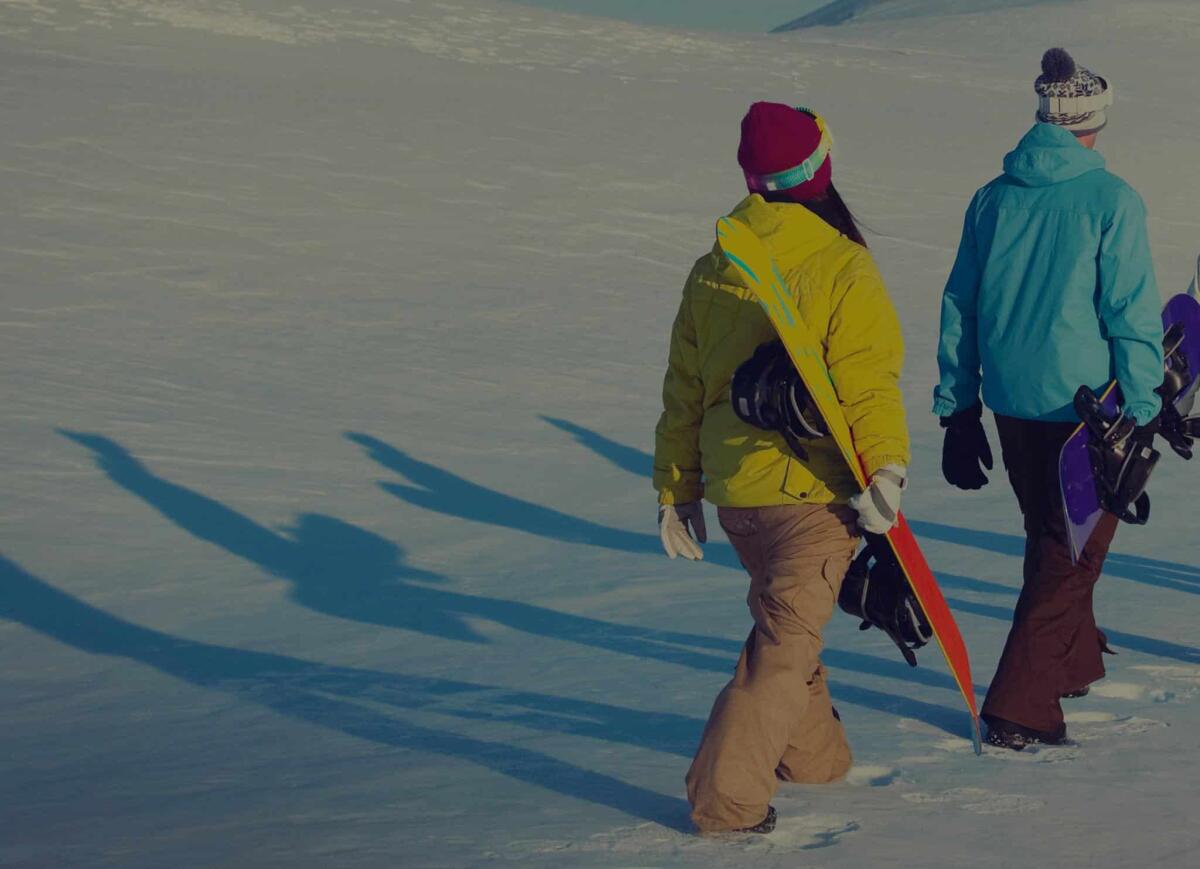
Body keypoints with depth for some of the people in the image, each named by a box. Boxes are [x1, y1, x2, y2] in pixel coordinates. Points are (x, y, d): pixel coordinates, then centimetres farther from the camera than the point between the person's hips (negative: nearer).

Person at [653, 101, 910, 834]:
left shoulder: (712, 270, 6)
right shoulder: (841, 267, -12)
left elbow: (683, 390, 11)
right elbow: (869, 381, -20)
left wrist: (676, 490, 18)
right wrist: (887, 468, -19)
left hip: (732, 488, 6)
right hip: (812, 487, -6)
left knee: (784, 620, 25)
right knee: (786, 641, -2)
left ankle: (813, 755, 38)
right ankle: (727, 798, -8)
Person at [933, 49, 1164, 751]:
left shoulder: (993, 199, 4)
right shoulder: (1110, 199, -12)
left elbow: (959, 308, 8)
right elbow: (1133, 315, -12)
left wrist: (957, 409, 15)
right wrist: (1142, 414, -6)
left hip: (1012, 404, 5)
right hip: (1085, 404, -5)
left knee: (1051, 537, 24)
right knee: (1070, 552, 4)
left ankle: (1075, 658, 43)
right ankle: (1019, 708, 0)